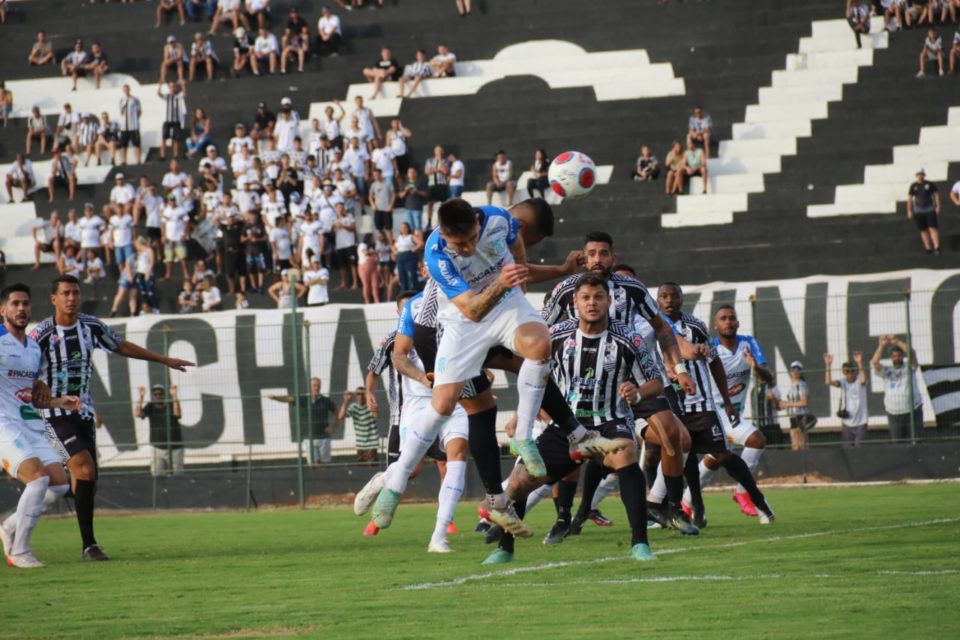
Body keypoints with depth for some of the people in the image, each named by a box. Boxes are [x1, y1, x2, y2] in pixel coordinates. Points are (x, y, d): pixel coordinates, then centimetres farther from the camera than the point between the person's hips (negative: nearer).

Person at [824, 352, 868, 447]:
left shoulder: (859, 381, -9)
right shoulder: (843, 382, -2)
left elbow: (863, 380, -34)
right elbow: (828, 382, -17)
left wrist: (859, 363, -45)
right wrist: (828, 365, -28)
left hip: (860, 422, -3)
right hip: (846, 423, 3)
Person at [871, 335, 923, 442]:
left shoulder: (909, 368, 4)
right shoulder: (887, 372, 10)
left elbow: (912, 353, -13)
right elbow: (875, 362, -6)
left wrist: (897, 342, -16)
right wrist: (882, 346, -12)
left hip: (913, 412, -2)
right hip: (894, 414, 2)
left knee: (916, 441, -5)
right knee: (897, 444, 4)